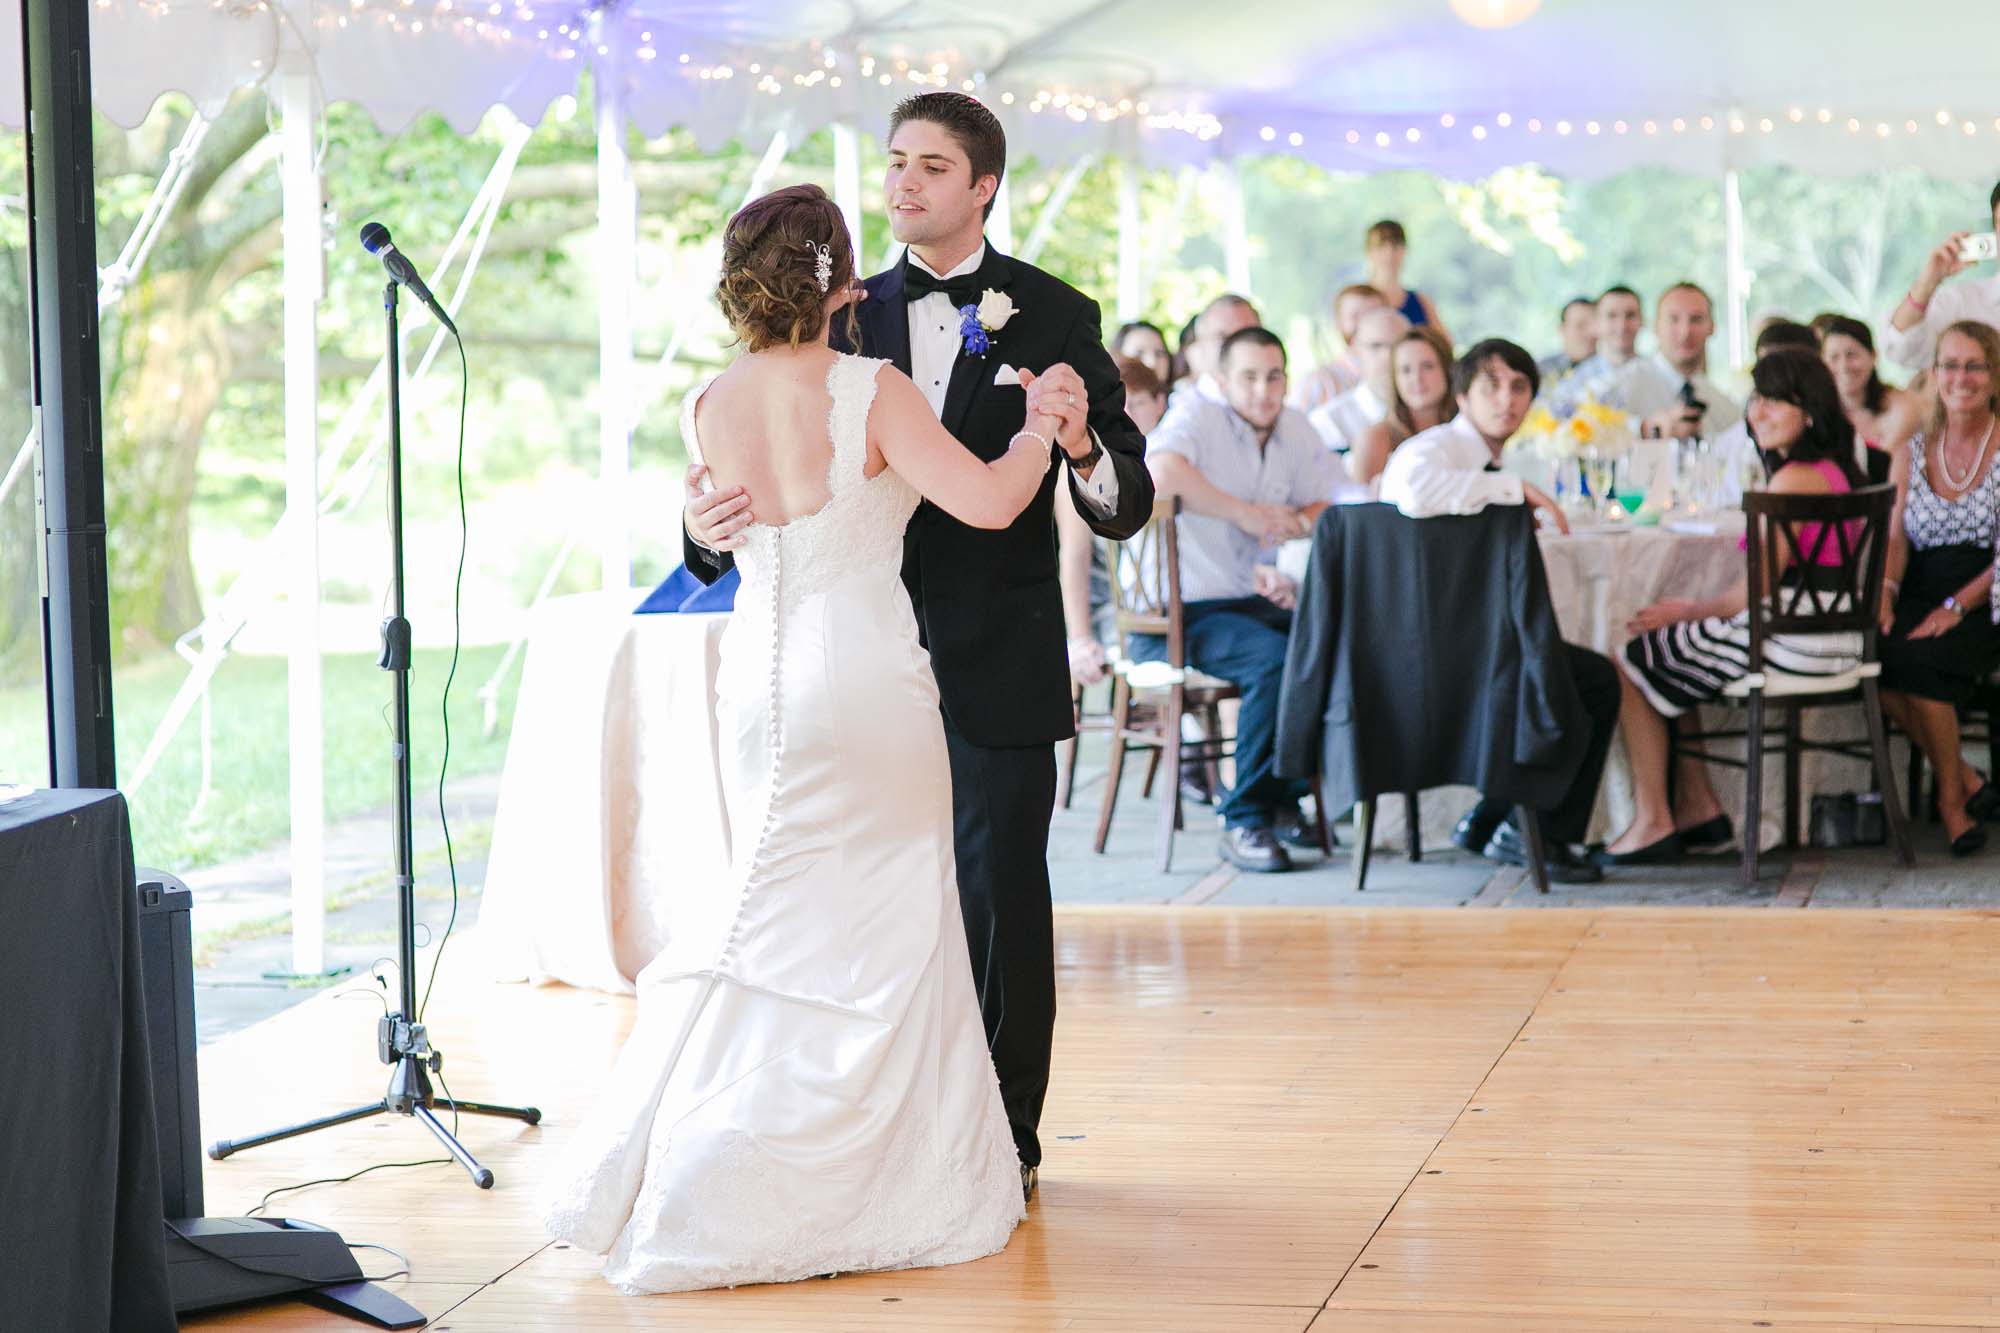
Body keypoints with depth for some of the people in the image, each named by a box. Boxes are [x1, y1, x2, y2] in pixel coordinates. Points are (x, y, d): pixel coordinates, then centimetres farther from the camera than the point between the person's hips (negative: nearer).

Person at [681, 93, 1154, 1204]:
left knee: (1000, 897, 3)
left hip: (998, 663, -3)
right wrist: (713, 521, -18)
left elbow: (1126, 506, -7)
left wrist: (1082, 445, -30)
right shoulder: (850, 319, 5)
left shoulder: (1054, 318, -3)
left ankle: (1006, 1136, 15)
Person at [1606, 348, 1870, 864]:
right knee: (1664, 656, 24)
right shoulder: (1831, 469, 12)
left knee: (1631, 664, 3)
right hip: (1827, 635, 10)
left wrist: (1688, 612, -1)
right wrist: (1694, 610, 13)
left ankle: (1653, 824, 7)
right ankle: (1699, 809, 21)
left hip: (1794, 642, -10)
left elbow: (1756, 592, -19)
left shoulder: (1796, 478, -19)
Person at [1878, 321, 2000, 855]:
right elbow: (1896, 535, 7)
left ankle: (1952, 797, -12)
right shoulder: (1913, 452, 14)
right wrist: (1884, 588, -15)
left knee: (1917, 659, -32)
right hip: (1922, 595, 4)